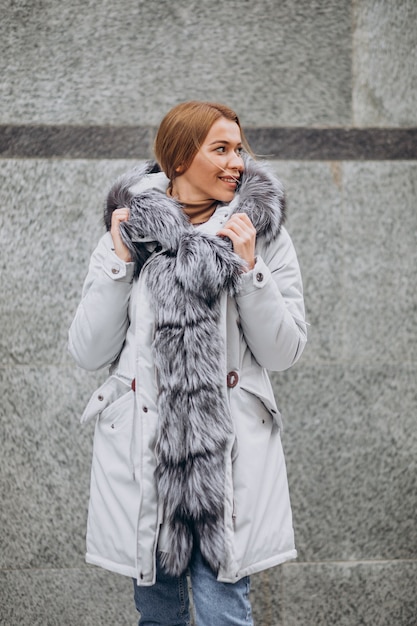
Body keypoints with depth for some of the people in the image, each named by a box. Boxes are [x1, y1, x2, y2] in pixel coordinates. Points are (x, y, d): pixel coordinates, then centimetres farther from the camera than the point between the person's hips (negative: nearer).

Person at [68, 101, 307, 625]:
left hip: (231, 451, -1)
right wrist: (120, 262, -6)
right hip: (141, 447, 1)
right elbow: (88, 353, 1)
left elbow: (283, 353, 0)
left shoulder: (263, 236, 5)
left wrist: (248, 267, -10)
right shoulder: (127, 233, 6)